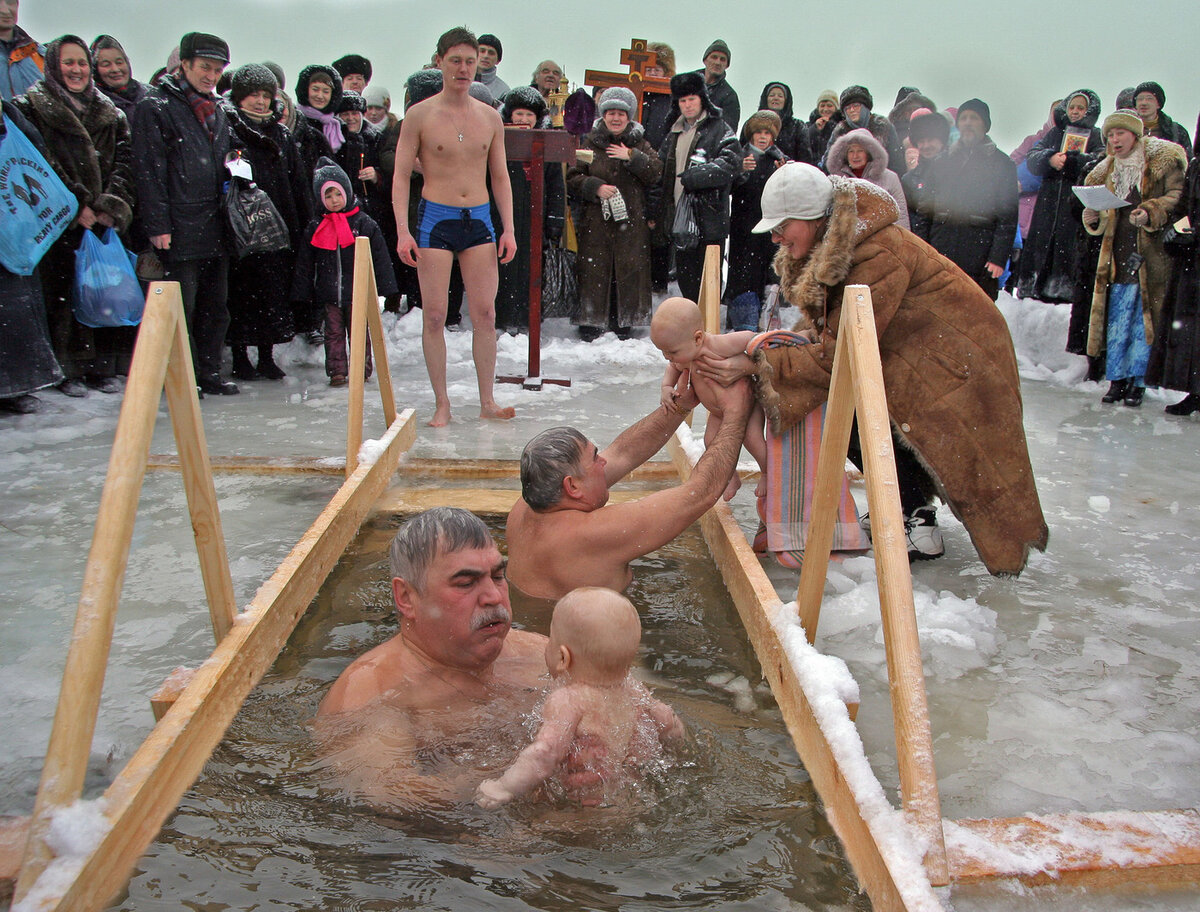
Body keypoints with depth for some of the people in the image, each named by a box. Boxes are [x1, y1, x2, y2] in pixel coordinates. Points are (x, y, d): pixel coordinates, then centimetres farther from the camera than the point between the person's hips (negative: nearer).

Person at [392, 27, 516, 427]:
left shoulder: (490, 117, 10)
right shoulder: (419, 115, 1)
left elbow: (500, 177, 15)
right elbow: (401, 176, 0)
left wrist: (508, 228, 5)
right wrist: (403, 230, -11)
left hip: (480, 219, 3)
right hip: (435, 218, -2)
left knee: (485, 312, -1)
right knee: (434, 315, -3)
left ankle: (487, 402, 6)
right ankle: (441, 404, 4)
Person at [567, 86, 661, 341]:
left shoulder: (640, 145, 10)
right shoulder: (590, 143, 8)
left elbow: (656, 174, -4)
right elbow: (572, 178, 4)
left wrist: (632, 157, -13)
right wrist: (595, 187, -12)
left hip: (632, 223, 1)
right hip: (596, 221, -1)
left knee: (629, 270, 1)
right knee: (594, 270, -2)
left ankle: (624, 323, 12)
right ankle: (591, 322, 7)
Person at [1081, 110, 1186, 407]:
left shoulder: (1163, 162, 0)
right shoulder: (1107, 171, 15)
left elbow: (1178, 197, -8)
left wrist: (1151, 212, -23)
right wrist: (1093, 218, -3)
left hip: (1152, 257, -4)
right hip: (1119, 258, 4)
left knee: (1145, 322, 0)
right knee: (1117, 323, 5)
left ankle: (1137, 381, 8)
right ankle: (1117, 379, 13)